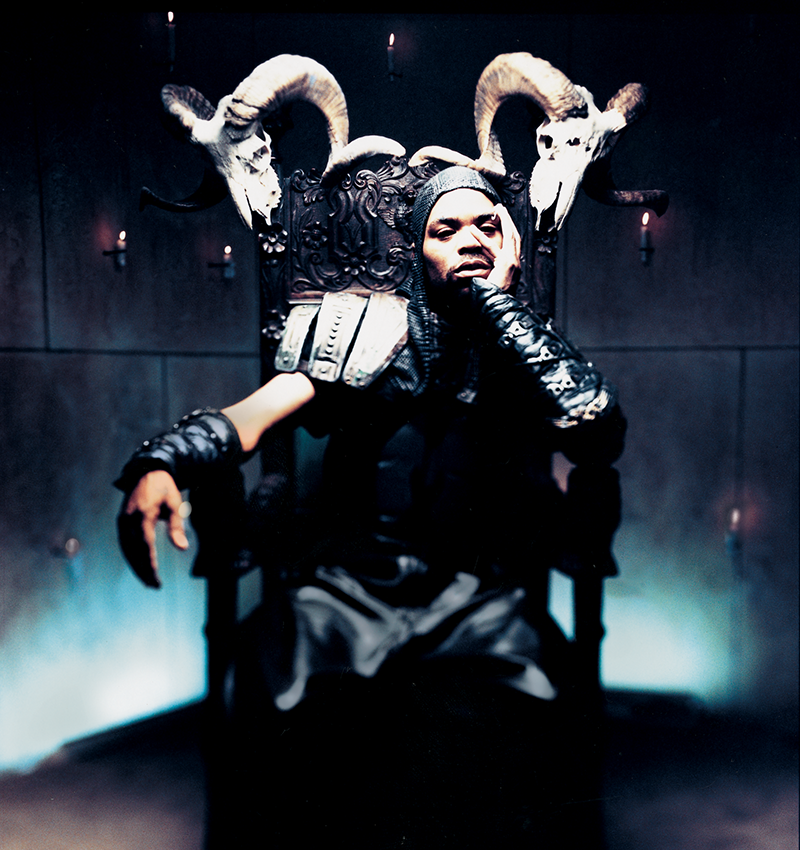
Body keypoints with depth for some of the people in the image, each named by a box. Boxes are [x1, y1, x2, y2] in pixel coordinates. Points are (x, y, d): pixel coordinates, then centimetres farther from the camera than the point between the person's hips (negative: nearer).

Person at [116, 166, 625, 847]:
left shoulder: (537, 348, 15)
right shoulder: (378, 330, 14)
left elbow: (601, 440, -6)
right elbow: (263, 408, 2)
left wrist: (497, 294, 0)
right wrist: (163, 461, -20)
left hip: (482, 606, 0)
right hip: (345, 583, 1)